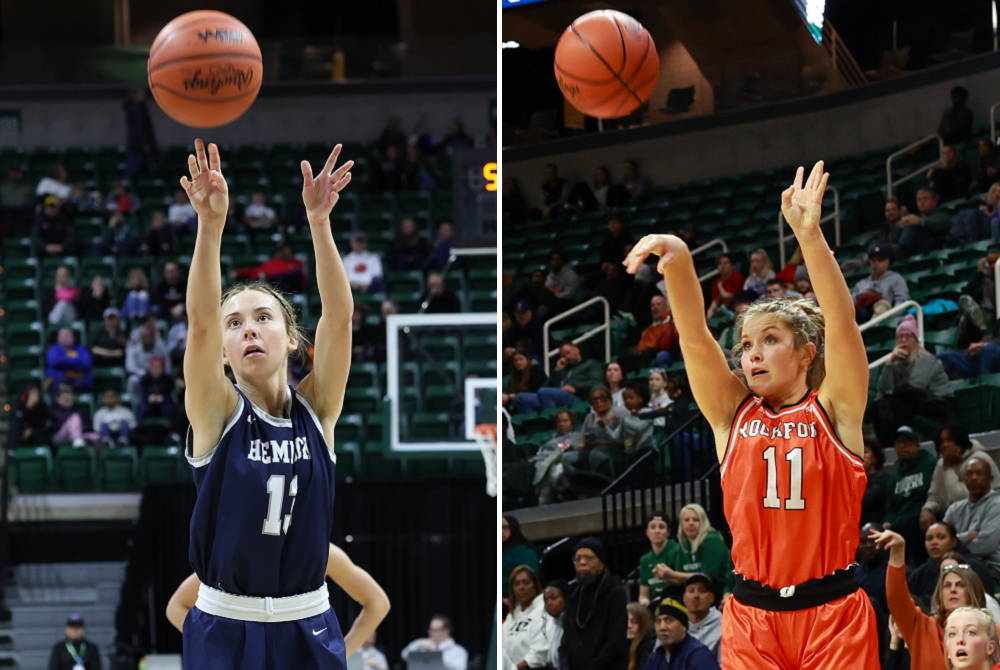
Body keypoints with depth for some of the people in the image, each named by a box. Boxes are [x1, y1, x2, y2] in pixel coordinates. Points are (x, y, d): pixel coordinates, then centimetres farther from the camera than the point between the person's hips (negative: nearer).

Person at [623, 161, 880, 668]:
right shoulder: (732, 413, 8)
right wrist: (678, 260, -23)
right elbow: (694, 335, -5)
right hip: (752, 617, 2)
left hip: (832, 615, -2)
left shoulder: (834, 411, 2)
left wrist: (810, 236, -24)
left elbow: (841, 320, -11)